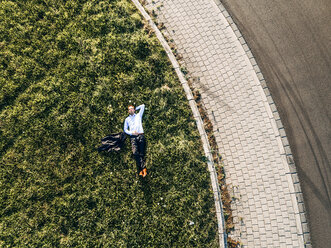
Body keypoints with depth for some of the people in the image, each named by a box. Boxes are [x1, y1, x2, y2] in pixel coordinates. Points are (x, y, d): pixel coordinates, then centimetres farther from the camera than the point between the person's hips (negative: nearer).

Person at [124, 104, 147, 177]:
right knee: (135, 153, -21)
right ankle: (143, 168, -21)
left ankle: (140, 171, -14)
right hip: (133, 137, 1)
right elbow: (125, 129, 18)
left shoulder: (138, 115, 21)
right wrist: (131, 132, 0)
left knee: (142, 154, -10)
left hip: (141, 136, 0)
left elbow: (143, 106, 23)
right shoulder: (127, 119, 24)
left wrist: (136, 108, 30)